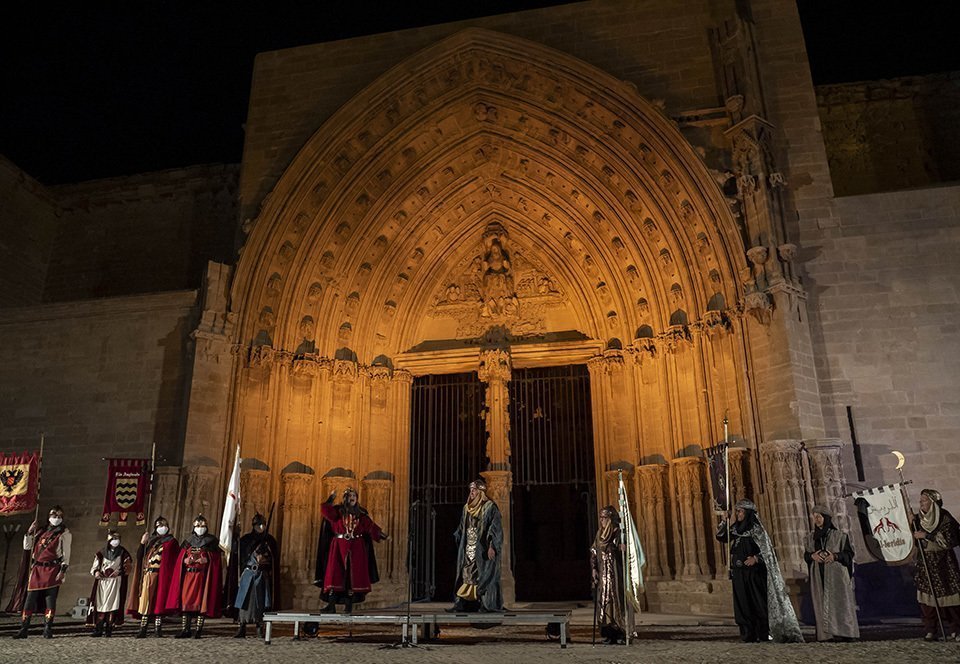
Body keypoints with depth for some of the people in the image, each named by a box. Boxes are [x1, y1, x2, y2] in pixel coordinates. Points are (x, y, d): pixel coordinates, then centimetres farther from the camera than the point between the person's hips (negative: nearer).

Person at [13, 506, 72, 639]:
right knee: (30, 599, 2)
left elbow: (66, 553, -2)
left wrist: (63, 570, -11)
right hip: (36, 569, 4)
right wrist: (29, 532, 6)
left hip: (52, 570, -4)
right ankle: (23, 630, 10)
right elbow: (27, 546, 19)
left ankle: (47, 630, 3)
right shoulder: (40, 530, 16)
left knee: (50, 600, -3)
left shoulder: (64, 533, 3)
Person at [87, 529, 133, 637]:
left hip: (116, 581, -1)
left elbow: (128, 567, 7)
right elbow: (95, 566, 13)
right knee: (100, 604, -2)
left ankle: (108, 629, -1)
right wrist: (96, 572, -9)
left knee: (112, 605, -6)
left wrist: (119, 571, -9)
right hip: (102, 581, 2)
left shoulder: (123, 553, 8)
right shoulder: (101, 553, 11)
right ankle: (98, 629, 3)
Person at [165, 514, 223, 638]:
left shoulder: (211, 541, 7)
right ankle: (185, 630, 5)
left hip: (203, 576, -3)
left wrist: (207, 559, -17)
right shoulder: (188, 541, 15)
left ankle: (198, 630, 2)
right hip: (188, 575, 3)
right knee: (186, 600, -2)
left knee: (201, 601, -4)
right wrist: (186, 560, -10)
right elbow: (181, 559, 11)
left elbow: (215, 559, 0)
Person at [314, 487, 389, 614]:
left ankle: (349, 604, 9)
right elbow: (325, 510, -16)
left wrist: (382, 535, 4)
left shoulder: (361, 513, 9)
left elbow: (371, 526, 9)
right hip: (339, 547, -2)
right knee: (334, 575, -6)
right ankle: (331, 605, -4)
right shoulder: (337, 511, 1)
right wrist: (331, 498, -11)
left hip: (356, 548, 2)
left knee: (353, 576, 1)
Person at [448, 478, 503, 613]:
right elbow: (462, 528, 18)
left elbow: (495, 528, -13)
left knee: (485, 575, -5)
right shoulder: (467, 508, 12)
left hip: (483, 548, -6)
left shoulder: (490, 507, -7)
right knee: (467, 574, 4)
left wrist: (492, 546, -21)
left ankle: (490, 605, 1)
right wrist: (460, 543, 14)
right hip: (468, 548, 6)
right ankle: (461, 603, 5)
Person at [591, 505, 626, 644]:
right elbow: (594, 553, 12)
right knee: (603, 600, 2)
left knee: (617, 599, -5)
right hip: (602, 573, 5)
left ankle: (621, 633, 3)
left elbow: (624, 550, -6)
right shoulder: (600, 533, 11)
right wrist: (593, 569, 2)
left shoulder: (619, 532, -4)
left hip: (615, 573, -5)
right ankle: (609, 633, 7)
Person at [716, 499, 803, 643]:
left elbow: (767, 547, -10)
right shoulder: (735, 529, 12)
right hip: (739, 573, 6)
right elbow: (720, 536, 13)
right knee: (742, 603, 5)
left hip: (753, 571, -6)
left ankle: (763, 635, 1)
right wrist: (726, 520, 3)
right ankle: (748, 635, 9)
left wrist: (756, 558, -24)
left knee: (758, 601, -4)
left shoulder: (755, 528, -7)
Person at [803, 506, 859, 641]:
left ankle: (846, 633, 1)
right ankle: (827, 634, 0)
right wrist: (813, 556, -9)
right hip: (819, 576, 3)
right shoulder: (811, 537, 11)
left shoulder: (839, 535, 0)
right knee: (822, 604, -1)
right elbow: (806, 555, 13)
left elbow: (849, 553, 1)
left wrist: (835, 556, -16)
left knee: (839, 602, -5)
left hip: (836, 574, -3)